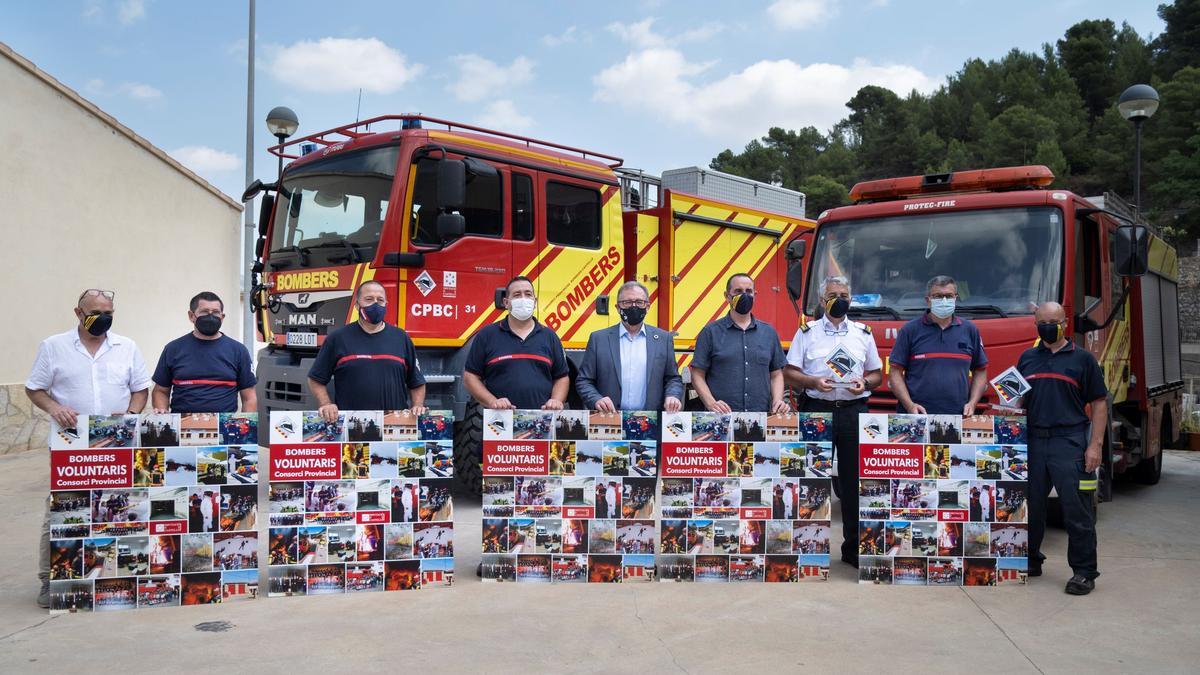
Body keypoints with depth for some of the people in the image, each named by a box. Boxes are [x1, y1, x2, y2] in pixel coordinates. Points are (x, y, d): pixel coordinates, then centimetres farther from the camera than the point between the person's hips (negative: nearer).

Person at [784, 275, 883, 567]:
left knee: (855, 480, 3)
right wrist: (814, 382, -16)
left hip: (854, 412, 2)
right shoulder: (807, 332, 6)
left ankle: (854, 548, 13)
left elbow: (877, 374, 16)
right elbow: (790, 373, 3)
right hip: (817, 409, -2)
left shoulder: (863, 333, 13)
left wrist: (865, 383, -6)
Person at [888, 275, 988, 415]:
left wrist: (972, 403, 3)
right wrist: (909, 405, -11)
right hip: (917, 415, -2)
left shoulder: (970, 330, 11)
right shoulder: (910, 330, 3)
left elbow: (980, 371, 17)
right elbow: (895, 372, 1)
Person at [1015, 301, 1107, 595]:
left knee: (1076, 510, -4)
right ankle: (1030, 560, 24)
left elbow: (1099, 404, 0)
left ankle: (1084, 571, 3)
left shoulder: (1082, 359, 3)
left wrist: (1096, 444, -8)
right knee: (1030, 506, 11)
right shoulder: (1027, 358, 14)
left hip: (1070, 442, -4)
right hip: (1033, 441, 4)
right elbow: (1018, 402, 21)